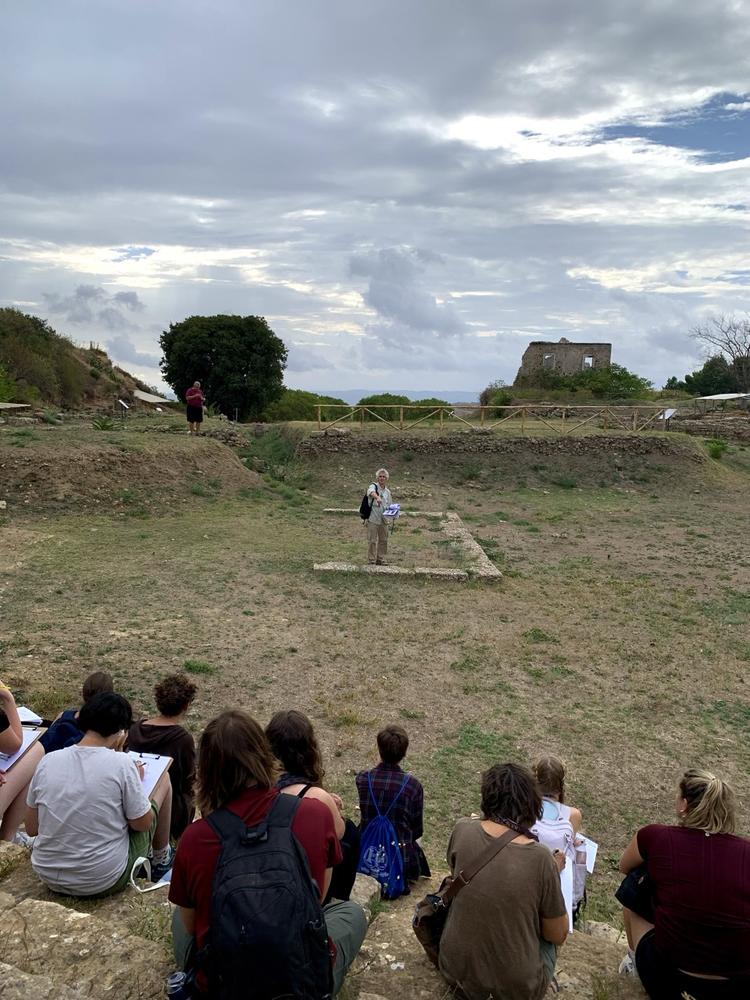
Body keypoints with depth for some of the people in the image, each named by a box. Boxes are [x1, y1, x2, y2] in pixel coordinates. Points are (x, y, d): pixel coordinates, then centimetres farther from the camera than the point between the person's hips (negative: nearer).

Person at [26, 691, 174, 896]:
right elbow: (143, 824, -9)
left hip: (49, 878, 5)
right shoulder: (121, 764, -20)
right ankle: (160, 860, 31)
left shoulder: (48, 761, -8)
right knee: (163, 777, 11)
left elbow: (31, 829, 3)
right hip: (105, 883, -4)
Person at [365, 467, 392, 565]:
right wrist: (377, 497, -54)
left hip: (383, 520, 6)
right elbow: (371, 492, -33)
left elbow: (389, 506, 22)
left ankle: (381, 560, 23)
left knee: (383, 540, 11)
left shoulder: (387, 491, 13)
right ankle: (371, 560, 6)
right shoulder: (373, 486, -7)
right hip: (373, 519, -6)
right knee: (372, 541, -3)